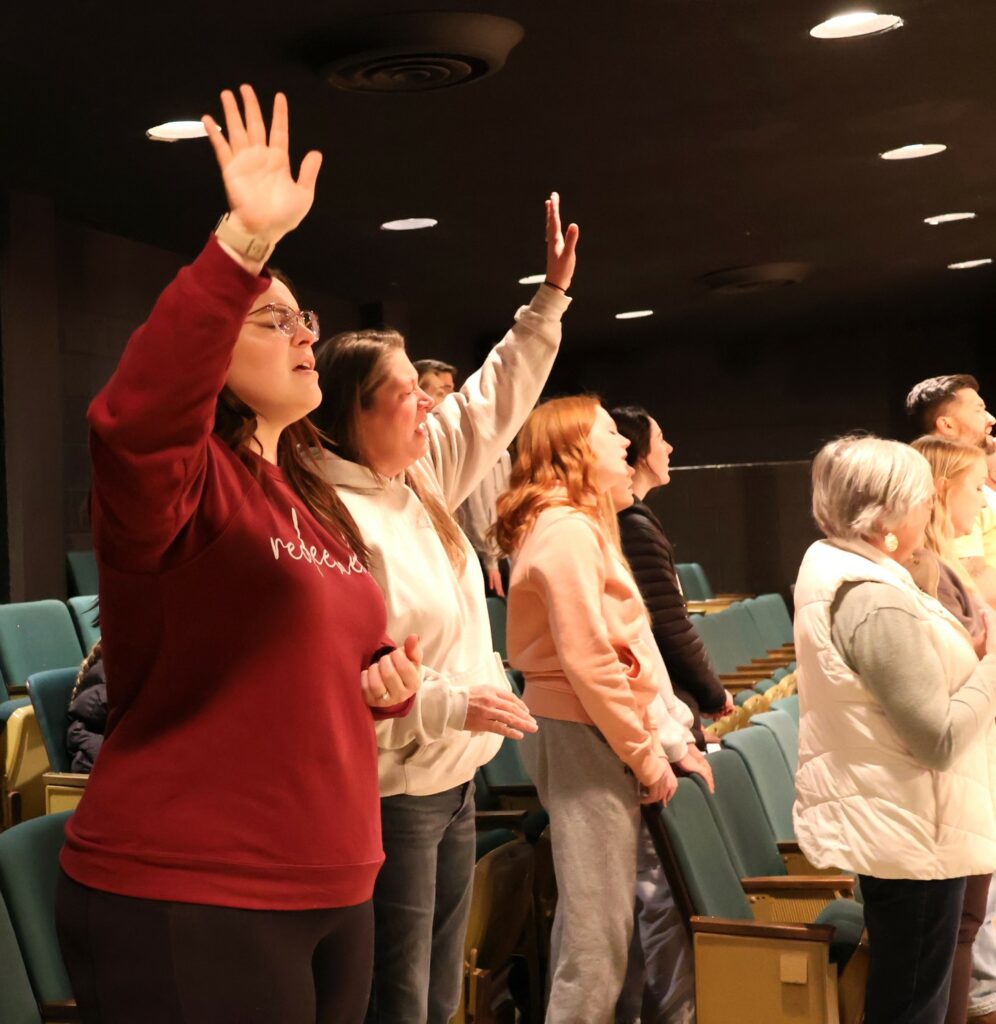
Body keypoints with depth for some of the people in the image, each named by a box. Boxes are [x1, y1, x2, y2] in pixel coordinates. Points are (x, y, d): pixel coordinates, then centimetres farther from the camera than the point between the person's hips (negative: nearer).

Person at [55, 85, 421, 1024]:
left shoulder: (317, 503, 14)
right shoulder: (182, 482, -12)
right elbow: (132, 424, -37)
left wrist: (389, 679, 6)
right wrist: (245, 243, -44)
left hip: (331, 889, 9)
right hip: (182, 900, -8)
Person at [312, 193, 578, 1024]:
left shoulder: (421, 476, 5)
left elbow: (497, 398, 17)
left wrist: (553, 295, 17)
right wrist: (455, 704, -25)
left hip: (453, 780, 9)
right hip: (388, 795, -9)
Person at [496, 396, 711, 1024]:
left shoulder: (581, 526, 17)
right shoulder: (568, 530, -15)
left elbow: (627, 646, 16)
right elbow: (588, 660, -21)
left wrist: (675, 731, 11)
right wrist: (646, 754, -15)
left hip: (590, 733, 11)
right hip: (585, 734, -11)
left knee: (589, 912, 17)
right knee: (601, 923, -7)